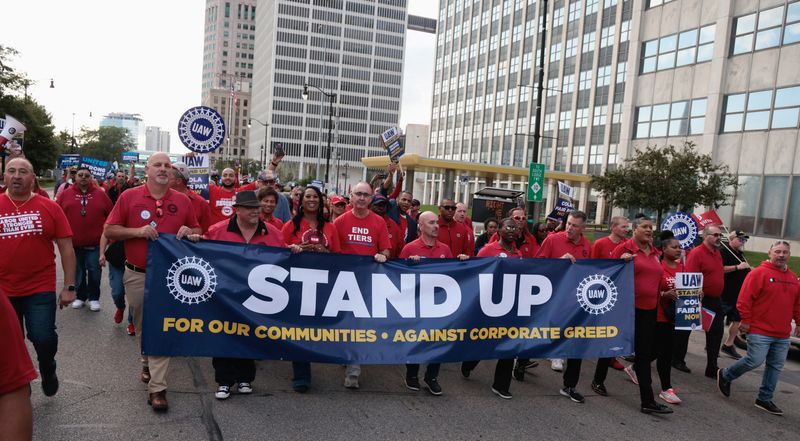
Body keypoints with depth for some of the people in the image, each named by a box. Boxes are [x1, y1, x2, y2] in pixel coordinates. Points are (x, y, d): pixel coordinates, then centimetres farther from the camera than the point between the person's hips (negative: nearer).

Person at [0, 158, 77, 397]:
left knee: (44, 338, -8)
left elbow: (66, 248, -1)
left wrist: (69, 286, -4)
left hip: (41, 289, -2)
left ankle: (48, 370, 26)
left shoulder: (50, 207, -3)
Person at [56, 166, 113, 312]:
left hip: (95, 243, -1)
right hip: (73, 243, 1)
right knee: (78, 272, 11)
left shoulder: (100, 194, 2)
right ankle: (80, 296, 26)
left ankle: (94, 298, 18)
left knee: (94, 272, 5)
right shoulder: (65, 194, 2)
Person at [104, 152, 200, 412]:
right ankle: (148, 363, 39)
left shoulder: (183, 201, 4)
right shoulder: (129, 197, -1)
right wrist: (138, 231, -16)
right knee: (142, 326, 14)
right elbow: (109, 231, 0)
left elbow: (197, 231, 14)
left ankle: (157, 387, 3)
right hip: (137, 275, 0)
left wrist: (189, 232, -9)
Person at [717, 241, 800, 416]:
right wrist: (746, 320, -14)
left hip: (782, 335, 7)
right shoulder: (758, 273, -9)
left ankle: (765, 399, 18)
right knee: (755, 361, -10)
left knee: (775, 366, 8)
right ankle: (725, 375, 14)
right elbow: (745, 298, -13)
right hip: (760, 331, -7)